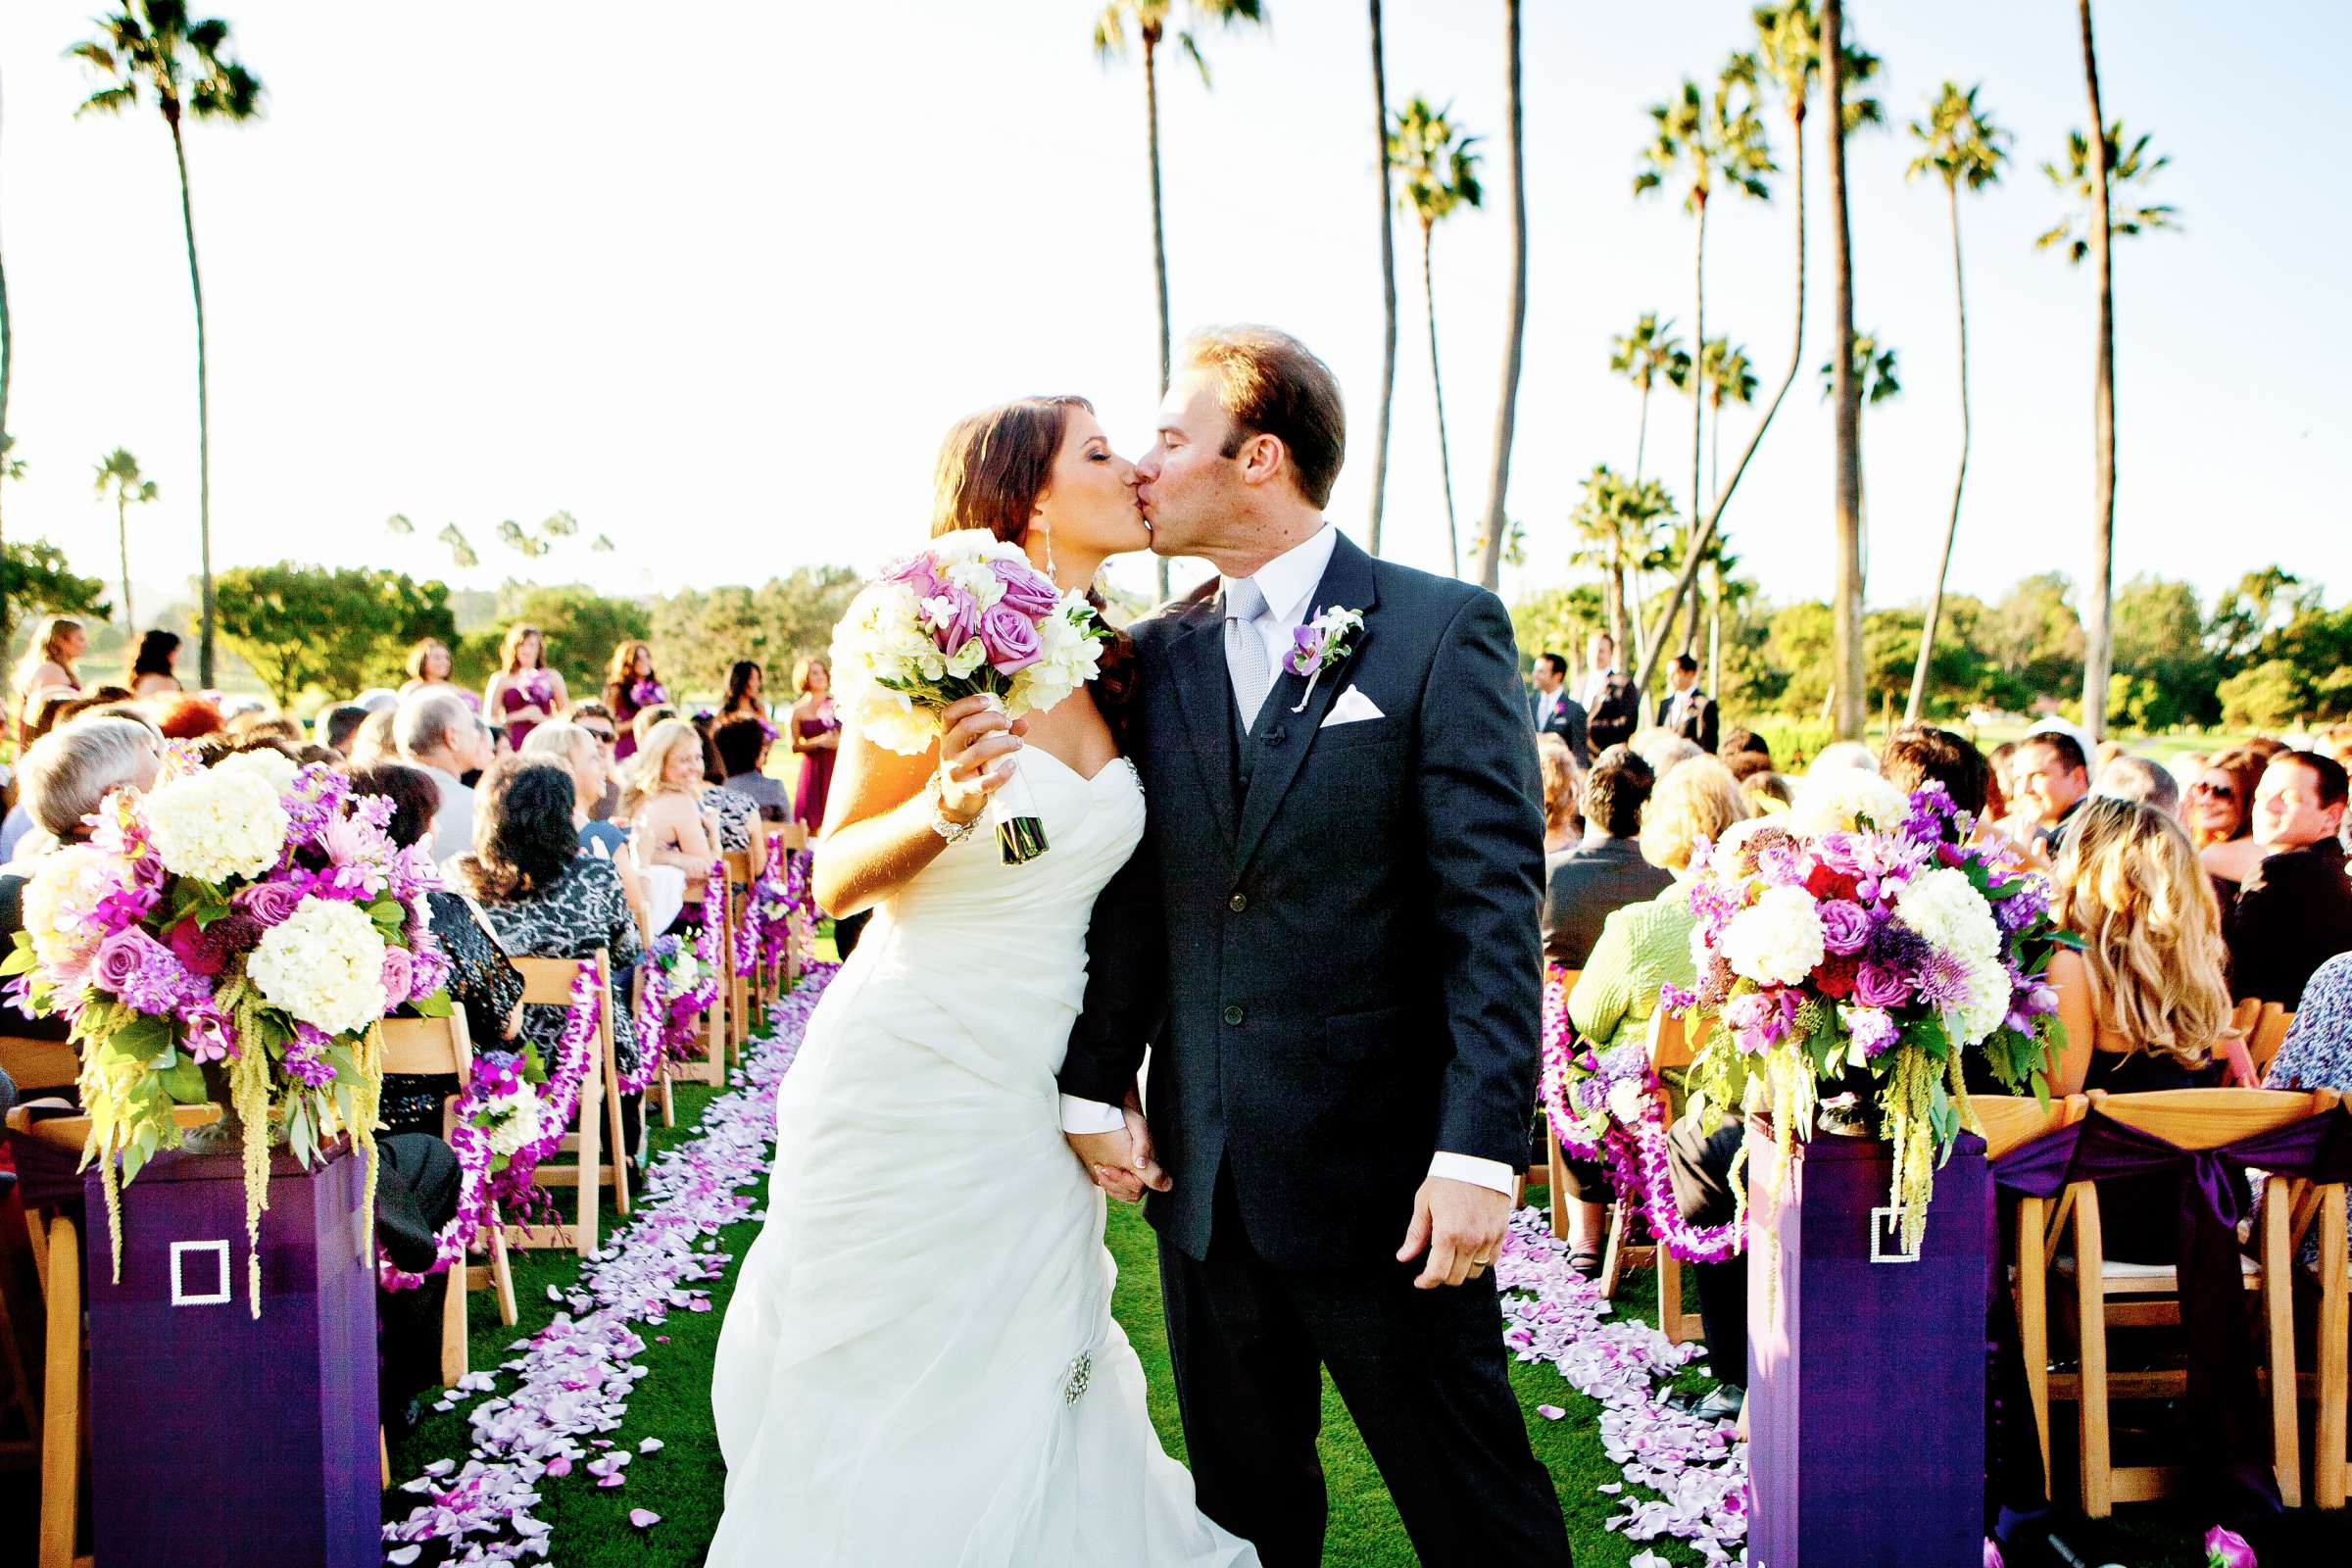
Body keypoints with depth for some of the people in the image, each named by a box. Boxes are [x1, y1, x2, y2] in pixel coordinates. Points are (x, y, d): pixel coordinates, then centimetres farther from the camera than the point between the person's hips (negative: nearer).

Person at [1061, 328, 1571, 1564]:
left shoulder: (1442, 630, -7)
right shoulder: (1156, 655, 8)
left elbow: (1495, 906, -11)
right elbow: (1130, 896, 10)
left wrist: (1479, 1150, -17)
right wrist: (1092, 1089, 1)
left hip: (1382, 1173, -5)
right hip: (1199, 1172, 5)